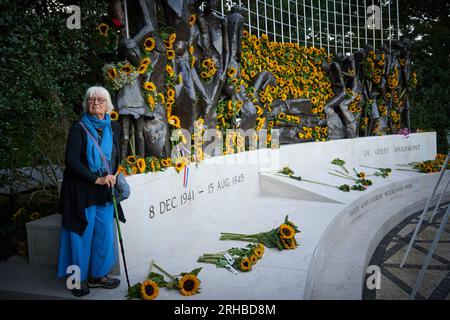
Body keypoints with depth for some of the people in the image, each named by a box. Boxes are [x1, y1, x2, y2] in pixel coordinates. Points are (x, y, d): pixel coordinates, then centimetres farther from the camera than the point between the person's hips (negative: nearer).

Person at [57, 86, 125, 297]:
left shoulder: (114, 128, 7)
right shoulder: (79, 129, -7)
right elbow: (71, 160, -15)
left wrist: (112, 176, 6)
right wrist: (97, 179, -18)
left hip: (105, 192, 5)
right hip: (82, 190, -4)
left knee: (105, 233, 8)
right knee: (82, 234, 2)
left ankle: (98, 275, 24)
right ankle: (80, 278, 18)